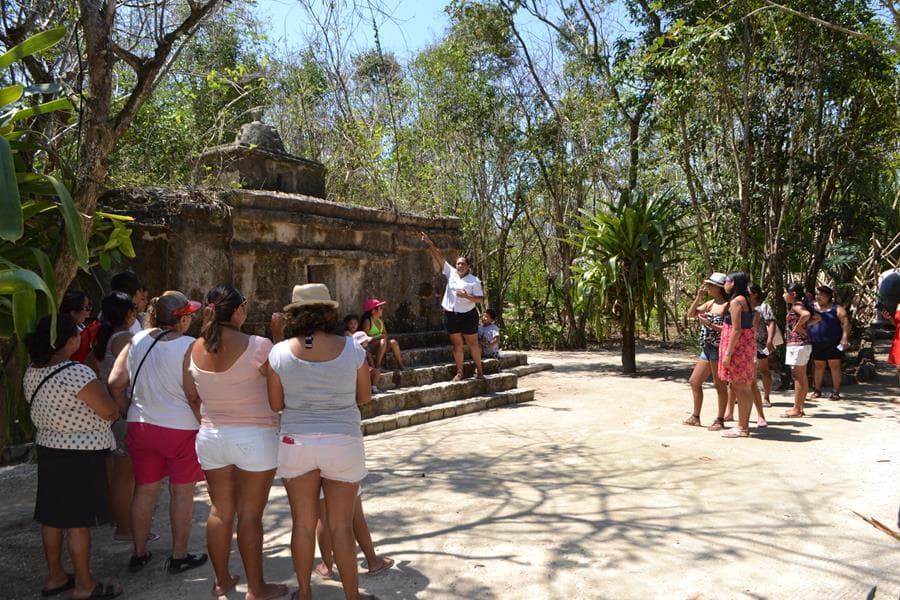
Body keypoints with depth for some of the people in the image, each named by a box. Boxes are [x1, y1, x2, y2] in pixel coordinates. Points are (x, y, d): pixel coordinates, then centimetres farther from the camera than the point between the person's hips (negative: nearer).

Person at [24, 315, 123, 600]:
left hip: (47, 450, 8)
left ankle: (55, 577, 30)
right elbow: (110, 412, -17)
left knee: (52, 516, 17)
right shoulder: (77, 373, -24)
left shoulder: (32, 372, 3)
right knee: (78, 521, 2)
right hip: (80, 456, -8)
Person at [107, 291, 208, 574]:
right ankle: (178, 556, 20)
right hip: (181, 428, -5)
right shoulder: (188, 347, -17)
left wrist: (130, 413, 12)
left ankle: (139, 554, 29)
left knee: (145, 490, 17)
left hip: (141, 426, 5)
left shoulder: (136, 341, 0)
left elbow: (115, 384, 0)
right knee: (181, 492, 10)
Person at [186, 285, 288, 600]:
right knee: (250, 514, 5)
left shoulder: (195, 349, -2)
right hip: (255, 438, -5)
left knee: (220, 510, 16)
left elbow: (192, 394, 9)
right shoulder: (258, 346, -19)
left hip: (211, 436, 5)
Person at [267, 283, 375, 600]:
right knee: (341, 527, 10)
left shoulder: (280, 352, -8)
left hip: (297, 443, 1)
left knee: (303, 523, 15)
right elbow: (364, 397, 3)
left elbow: (275, 404, -1)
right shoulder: (352, 348, -8)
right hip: (343, 444, -1)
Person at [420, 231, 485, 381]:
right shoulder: (451, 273, 5)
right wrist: (430, 244, -3)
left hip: (468, 315, -3)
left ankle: (479, 369, 18)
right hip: (451, 315, 3)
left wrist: (466, 296, -22)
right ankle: (459, 372, 14)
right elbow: (440, 258, 2)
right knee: (457, 344, 8)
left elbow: (480, 299, -7)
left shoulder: (474, 280, -4)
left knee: (473, 343, 5)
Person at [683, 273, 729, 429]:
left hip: (719, 349, -9)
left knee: (719, 384, 0)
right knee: (694, 381, 13)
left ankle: (720, 419, 11)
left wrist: (710, 324, -22)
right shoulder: (709, 304, 13)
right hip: (706, 348, 9)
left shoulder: (727, 305, -11)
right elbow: (691, 314, 7)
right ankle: (695, 417, 22)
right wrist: (698, 297, -1)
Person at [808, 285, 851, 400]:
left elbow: (846, 323, -8)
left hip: (833, 343, -3)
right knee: (818, 366, 10)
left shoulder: (836, 308, -2)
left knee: (835, 366, 0)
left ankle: (836, 392, 7)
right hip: (816, 344, 3)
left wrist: (845, 338, -19)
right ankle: (817, 390, 19)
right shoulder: (812, 307, 8)